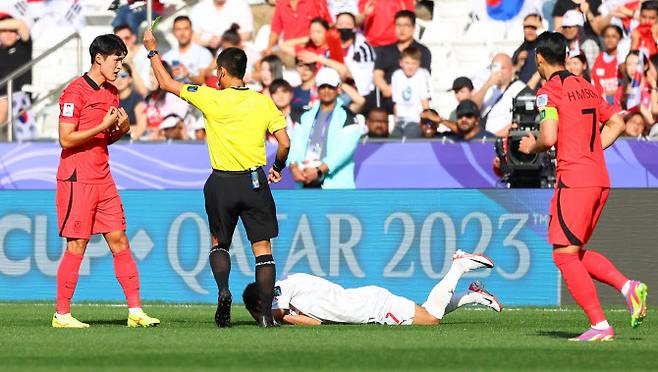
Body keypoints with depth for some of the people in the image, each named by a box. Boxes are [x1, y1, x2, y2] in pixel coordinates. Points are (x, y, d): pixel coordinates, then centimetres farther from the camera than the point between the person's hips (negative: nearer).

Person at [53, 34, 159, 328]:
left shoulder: (111, 93, 15)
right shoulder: (76, 91, -11)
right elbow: (66, 139, -15)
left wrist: (121, 130, 2)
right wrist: (104, 126, -16)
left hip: (103, 179, 8)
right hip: (77, 179, -8)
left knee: (119, 240, 4)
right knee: (77, 245, -5)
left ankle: (135, 311, 4)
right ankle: (61, 314, 3)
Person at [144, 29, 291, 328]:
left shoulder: (212, 99, -7)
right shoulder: (264, 103, -2)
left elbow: (167, 83, 2)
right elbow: (284, 143, -3)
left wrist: (152, 50, 15)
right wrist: (277, 168, 17)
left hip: (222, 183, -1)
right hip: (255, 181, 1)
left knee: (219, 243, 18)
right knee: (262, 248, 5)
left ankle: (223, 290, -8)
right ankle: (266, 313, -2)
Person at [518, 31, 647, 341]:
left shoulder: (549, 91, -8)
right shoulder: (586, 87, 16)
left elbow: (549, 137, -20)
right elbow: (617, 123, 21)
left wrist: (531, 147, 1)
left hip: (573, 179, -8)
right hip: (600, 179, 8)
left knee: (564, 255, -4)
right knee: (575, 252, 18)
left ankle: (600, 325, -11)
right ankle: (628, 286, -1)